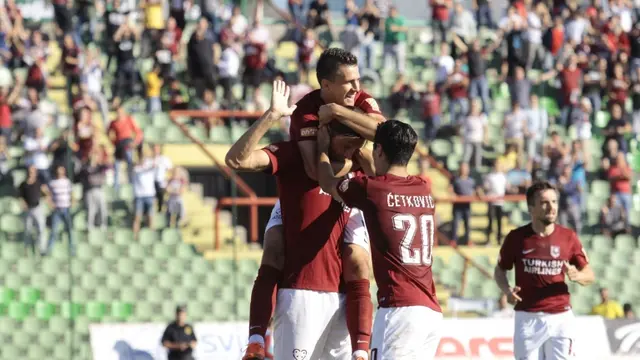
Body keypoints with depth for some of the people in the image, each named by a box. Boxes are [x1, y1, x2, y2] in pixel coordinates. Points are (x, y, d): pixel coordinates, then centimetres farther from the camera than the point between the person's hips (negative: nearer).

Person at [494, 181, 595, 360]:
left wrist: (577, 275, -16)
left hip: (561, 318, 1)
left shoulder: (568, 237, 0)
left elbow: (590, 275, 7)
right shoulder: (516, 237, -2)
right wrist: (507, 290, -10)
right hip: (528, 318, 0)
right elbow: (500, 270, 11)